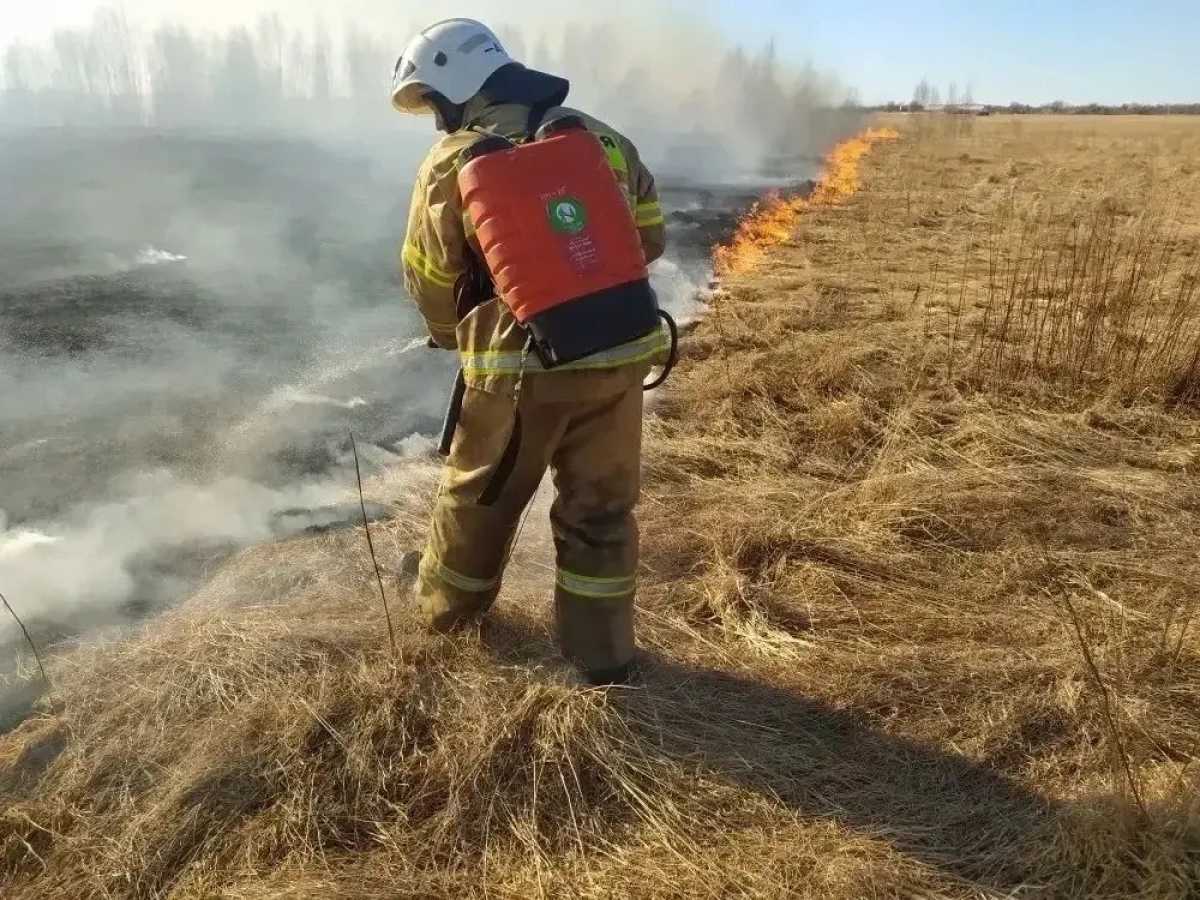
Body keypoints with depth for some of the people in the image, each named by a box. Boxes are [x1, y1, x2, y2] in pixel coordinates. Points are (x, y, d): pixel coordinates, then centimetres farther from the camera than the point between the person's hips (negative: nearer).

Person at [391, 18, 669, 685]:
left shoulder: (451, 165, -3)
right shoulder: (605, 139, 8)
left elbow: (430, 286, 3)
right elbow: (652, 239, 15)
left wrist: (457, 338, 23)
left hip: (519, 368, -2)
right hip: (618, 359, 3)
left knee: (478, 496, 20)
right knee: (601, 509, 15)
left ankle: (447, 605, 42)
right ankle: (604, 656, 22)